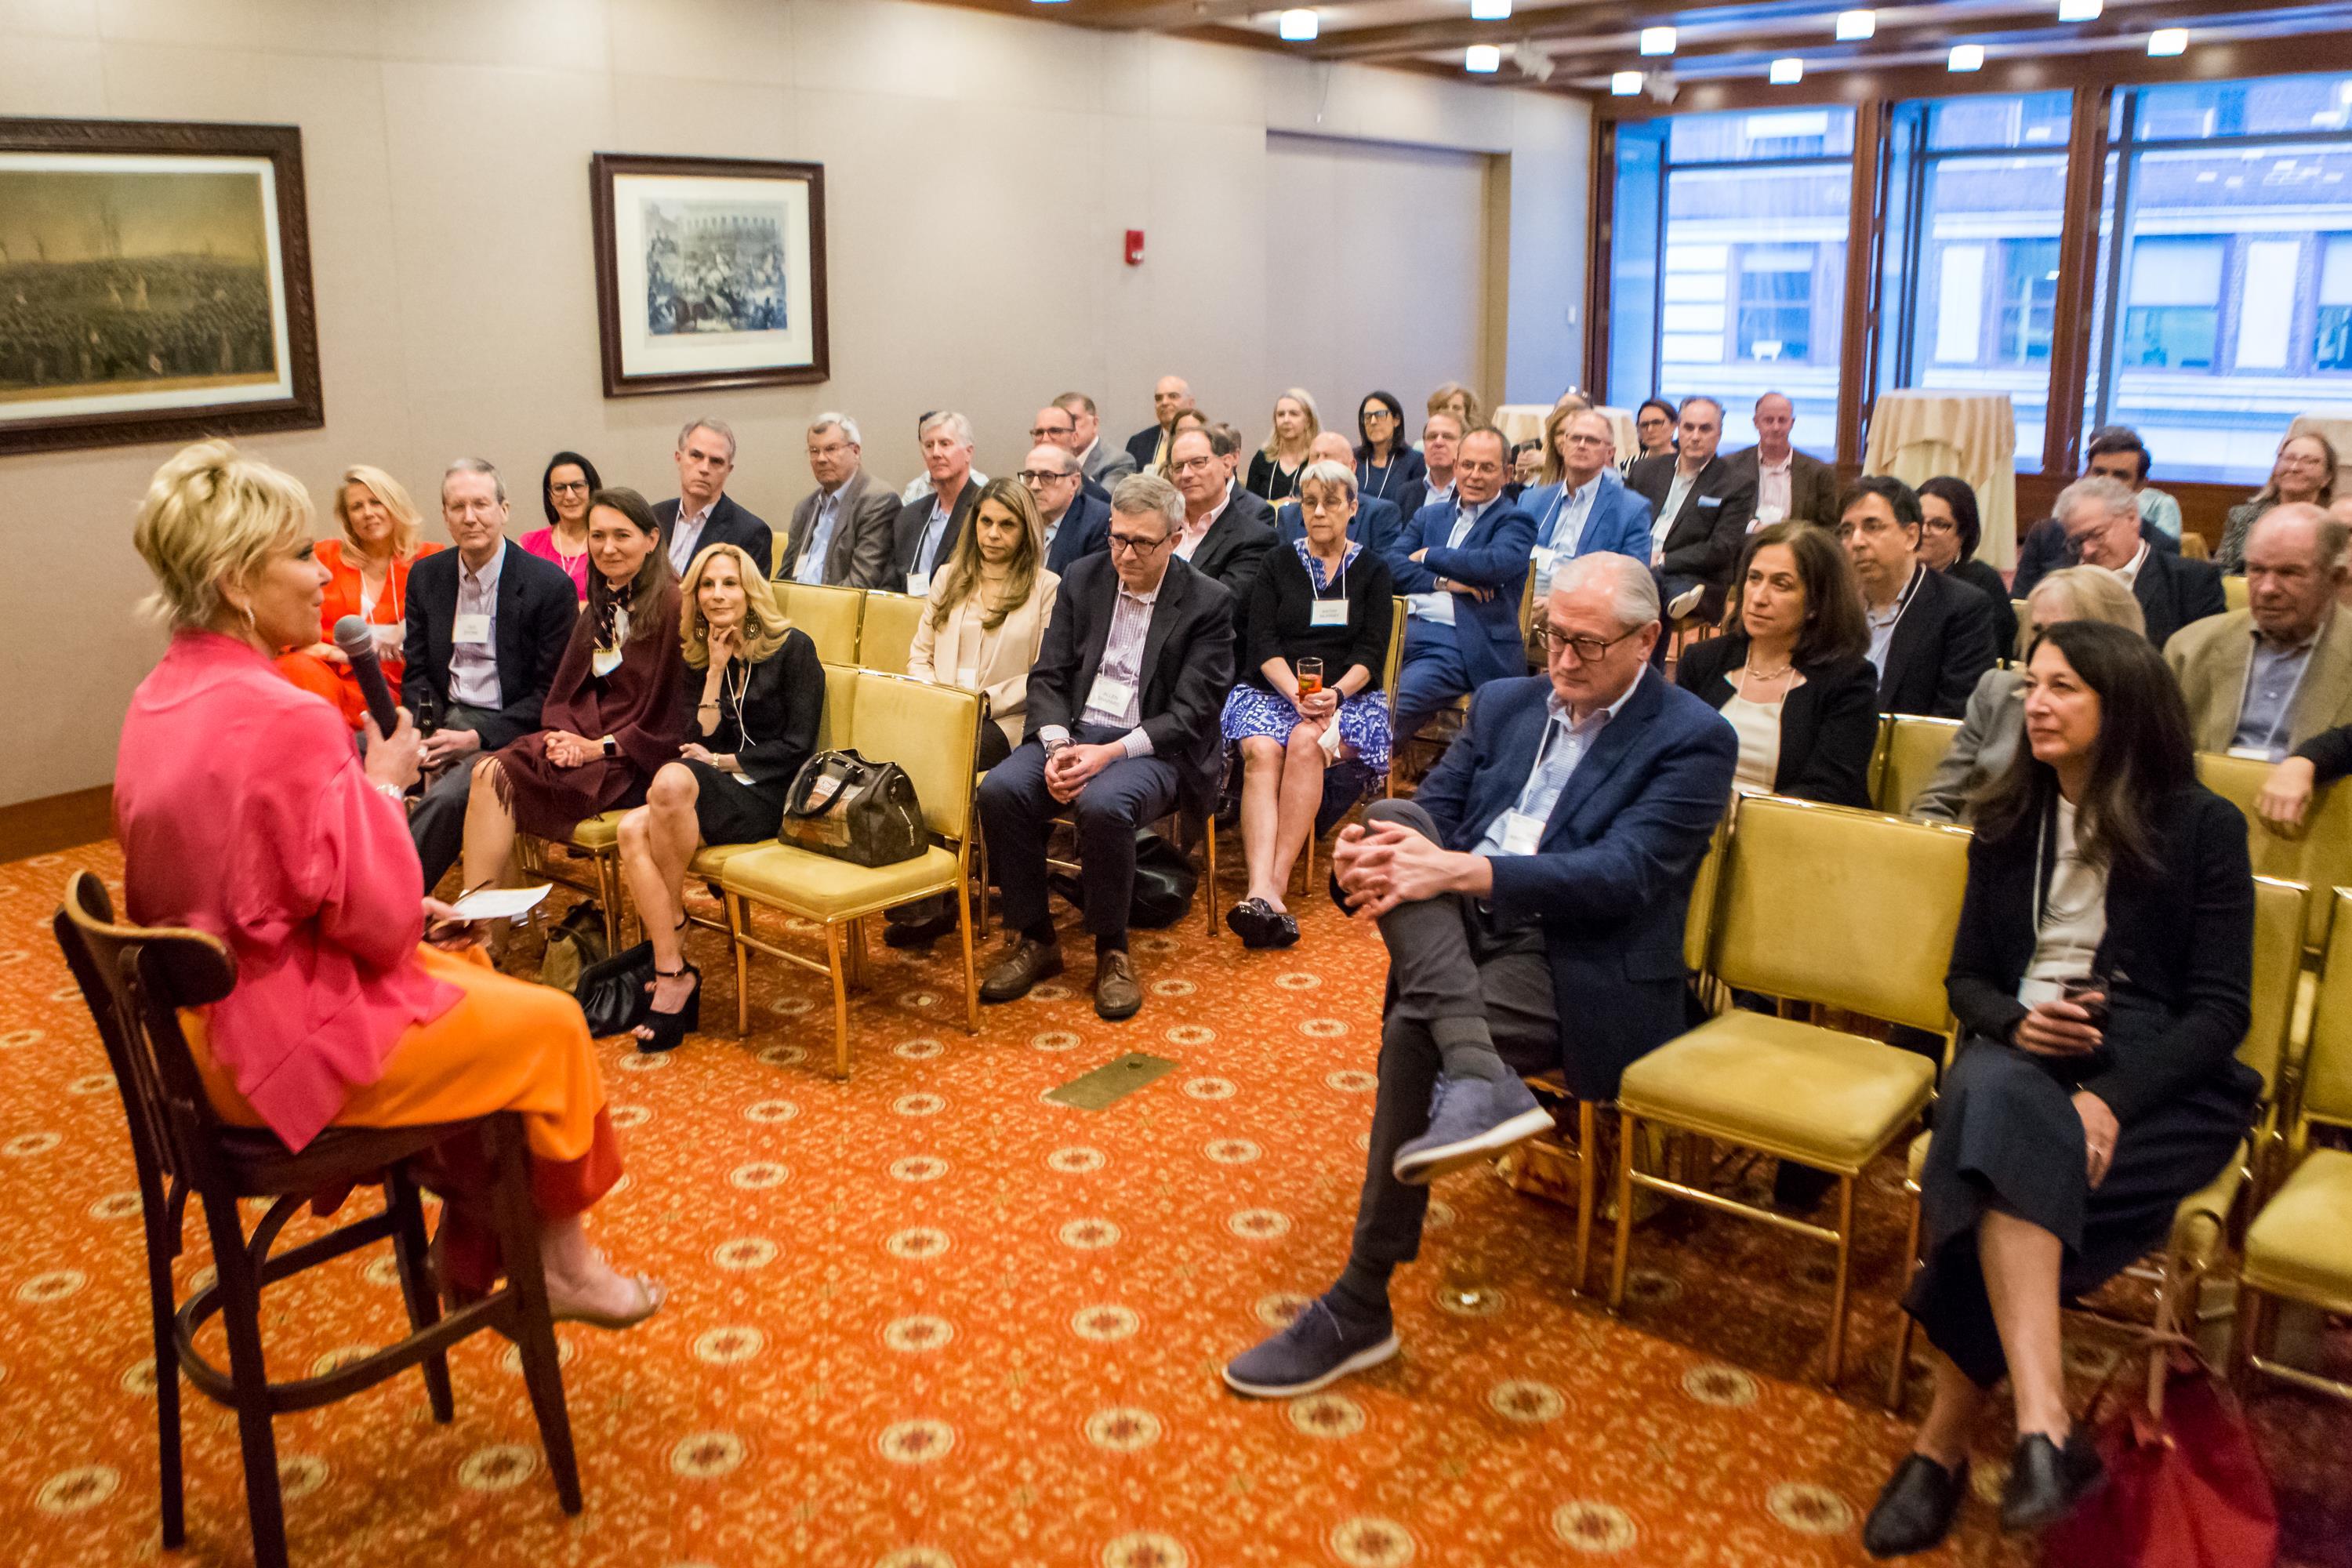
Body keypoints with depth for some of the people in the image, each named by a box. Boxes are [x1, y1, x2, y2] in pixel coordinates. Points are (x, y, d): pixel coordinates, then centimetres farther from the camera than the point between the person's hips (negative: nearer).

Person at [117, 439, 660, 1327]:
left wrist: (403, 908, 7)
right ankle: (557, 1259, 27)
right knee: (551, 1027, 4)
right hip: (291, 1042, -10)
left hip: (204, 1024, 10)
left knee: (477, 981, 23)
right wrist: (383, 785, -9)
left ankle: (472, 1254, 29)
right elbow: (379, 922, -22)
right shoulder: (282, 719, -26)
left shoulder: (161, 698, 3)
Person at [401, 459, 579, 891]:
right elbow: (416, 673, 13)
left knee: (447, 798, -33)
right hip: (445, 720, 5)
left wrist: (478, 738, -16)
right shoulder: (425, 576, 10)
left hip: (509, 731, -5)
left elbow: (552, 693, -8)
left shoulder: (549, 584, -7)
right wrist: (418, 730, -8)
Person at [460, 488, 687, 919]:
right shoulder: (601, 607, 16)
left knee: (502, 779, -22)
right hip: (581, 738, 7)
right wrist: (560, 734, -4)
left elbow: (672, 716, -13)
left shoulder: (672, 605, -11)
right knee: (488, 773, -19)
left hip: (638, 761, -7)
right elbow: (565, 691, 17)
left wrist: (599, 747, -14)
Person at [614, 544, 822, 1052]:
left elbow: (797, 746, -4)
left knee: (673, 780, -34)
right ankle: (673, 973, -26)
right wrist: (715, 670, 0)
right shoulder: (695, 659, 15)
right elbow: (698, 741, 6)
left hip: (772, 797, -5)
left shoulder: (792, 648, 1)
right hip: (714, 795, 5)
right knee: (633, 829, -27)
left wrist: (722, 761, -5)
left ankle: (674, 919, -13)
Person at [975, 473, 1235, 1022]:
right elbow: (1048, 676, 7)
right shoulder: (1083, 579, 9)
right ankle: (1032, 939, -7)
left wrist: (1109, 753, -22)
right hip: (1073, 731, 4)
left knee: (1102, 804, -36)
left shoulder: (1208, 603, -4)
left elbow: (1191, 713, -10)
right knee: (1000, 789, -24)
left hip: (1154, 747, -4)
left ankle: (1112, 951, -14)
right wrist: (1057, 746, -13)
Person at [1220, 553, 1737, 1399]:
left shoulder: (1692, 740, -3)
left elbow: (1621, 877, -16)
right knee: (1391, 817, -22)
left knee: (1414, 1029, -31)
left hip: (1577, 964, -6)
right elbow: (1434, 809, 10)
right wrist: (1367, 854, -15)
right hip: (1465, 927, 6)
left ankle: (1360, 1309, -18)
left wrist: (1463, 870, -27)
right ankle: (1477, 1077, -40)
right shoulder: (1505, 703, 17)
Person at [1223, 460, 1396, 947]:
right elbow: (1262, 642, 1)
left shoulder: (1372, 570, 13)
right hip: (1273, 687, 1)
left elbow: (1371, 652, 2)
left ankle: (1275, 882, -37)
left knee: (1305, 743, -34)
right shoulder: (1277, 565, 14)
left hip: (1346, 693, -1)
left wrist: (1334, 693, -18)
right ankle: (1261, 890, -47)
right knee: (1261, 751, -31)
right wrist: (1296, 694, -16)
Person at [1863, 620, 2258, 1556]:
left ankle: (1943, 1443, -25)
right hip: (2019, 1056, 3)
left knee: (2007, 1169, -34)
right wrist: (2013, 1021, -10)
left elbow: (2221, 1010, -4)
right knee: (1995, 1098, -36)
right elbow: (1966, 979, 15)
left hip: (2157, 1076, -2)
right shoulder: (2007, 822, 16)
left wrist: (2112, 1097, -22)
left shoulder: (2204, 827, 3)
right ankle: (2045, 1430, -45)